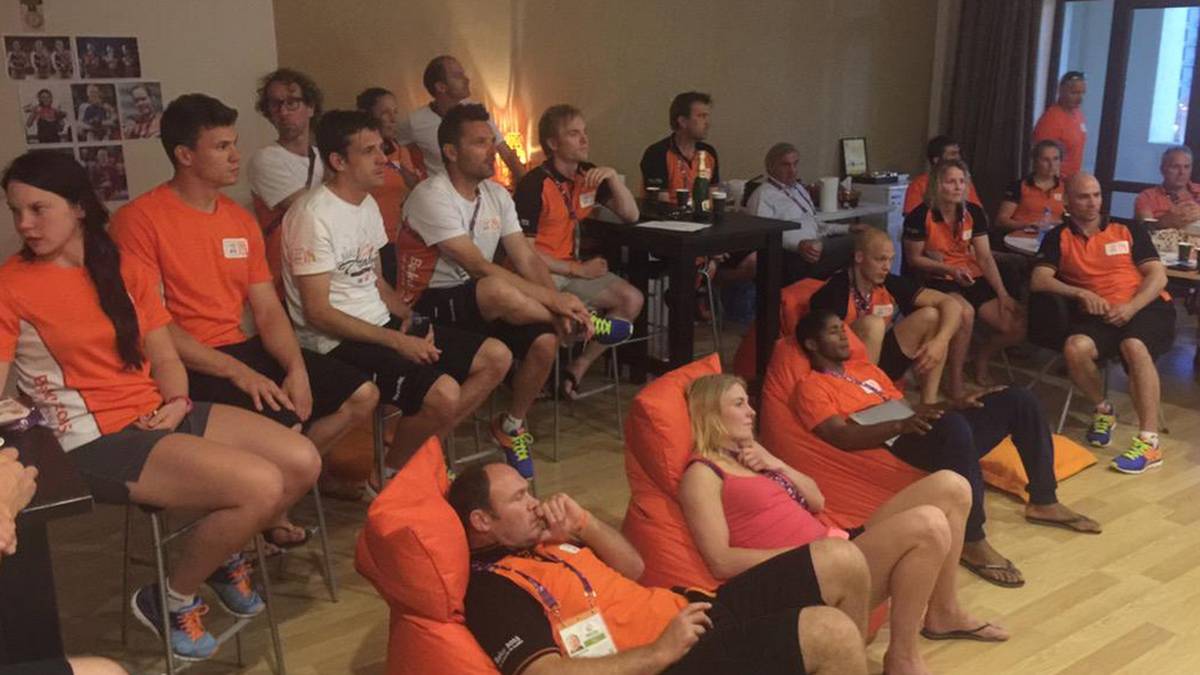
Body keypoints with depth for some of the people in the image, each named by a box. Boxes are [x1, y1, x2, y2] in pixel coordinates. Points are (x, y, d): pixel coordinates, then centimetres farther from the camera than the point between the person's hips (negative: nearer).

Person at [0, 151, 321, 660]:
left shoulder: (125, 270, 10)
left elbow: (165, 356, 11)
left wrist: (177, 402, -6)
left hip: (159, 416, 6)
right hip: (98, 440, -6)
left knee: (302, 462, -6)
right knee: (262, 487, -23)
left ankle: (224, 555, 20)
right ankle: (171, 599, 2)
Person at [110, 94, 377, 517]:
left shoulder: (241, 219, 12)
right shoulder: (140, 219, -10)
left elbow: (267, 310, 9)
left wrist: (297, 369, -9)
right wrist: (236, 372, -22)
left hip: (244, 348, 8)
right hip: (187, 366, -7)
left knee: (362, 395, 0)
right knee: (283, 426, -28)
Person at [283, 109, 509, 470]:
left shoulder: (368, 204, 13)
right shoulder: (313, 216, -15)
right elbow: (317, 312, -18)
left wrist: (409, 316, 0)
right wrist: (397, 341, -18)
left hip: (382, 325, 9)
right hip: (337, 343, -9)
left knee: (496, 357, 0)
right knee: (444, 393, -29)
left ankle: (423, 447, 8)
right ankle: (391, 475, -2)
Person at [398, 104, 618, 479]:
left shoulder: (496, 195, 6)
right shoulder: (431, 197, -18)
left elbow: (527, 260, 0)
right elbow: (479, 268, -27)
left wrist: (559, 305, -20)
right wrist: (555, 300, -29)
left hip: (479, 304, 7)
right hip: (429, 306, -7)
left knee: (544, 339, -19)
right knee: (497, 290, -38)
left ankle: (512, 426, 7)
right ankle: (581, 323, -10)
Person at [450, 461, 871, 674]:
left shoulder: (541, 541, 16)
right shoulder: (492, 589, -12)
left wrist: (584, 523, 4)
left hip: (690, 611, 9)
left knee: (842, 562, 2)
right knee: (831, 633, -26)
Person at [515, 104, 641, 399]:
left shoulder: (589, 175, 6)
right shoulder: (535, 185, -16)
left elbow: (631, 215, 6)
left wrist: (613, 176, -10)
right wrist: (578, 270, -14)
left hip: (574, 267, 7)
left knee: (632, 300, -9)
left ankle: (578, 368, 0)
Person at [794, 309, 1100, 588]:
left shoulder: (864, 367, 26)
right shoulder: (811, 387, -1)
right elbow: (842, 436, -16)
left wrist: (957, 403, 11)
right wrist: (901, 425, -29)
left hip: (943, 436, 9)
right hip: (897, 448, -9)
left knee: (1018, 399, 3)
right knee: (952, 425, -40)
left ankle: (1043, 502, 11)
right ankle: (972, 541, -31)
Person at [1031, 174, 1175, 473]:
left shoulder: (1130, 230, 11)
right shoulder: (1058, 238, 11)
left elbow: (1158, 276, 4)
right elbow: (1038, 281, -3)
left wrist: (1131, 307, -15)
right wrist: (1080, 293, -18)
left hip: (1147, 307, -1)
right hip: (1096, 314, 1)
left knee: (1134, 346, -35)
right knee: (1075, 348, -33)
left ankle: (1149, 442, -31)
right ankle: (1104, 410, -2)